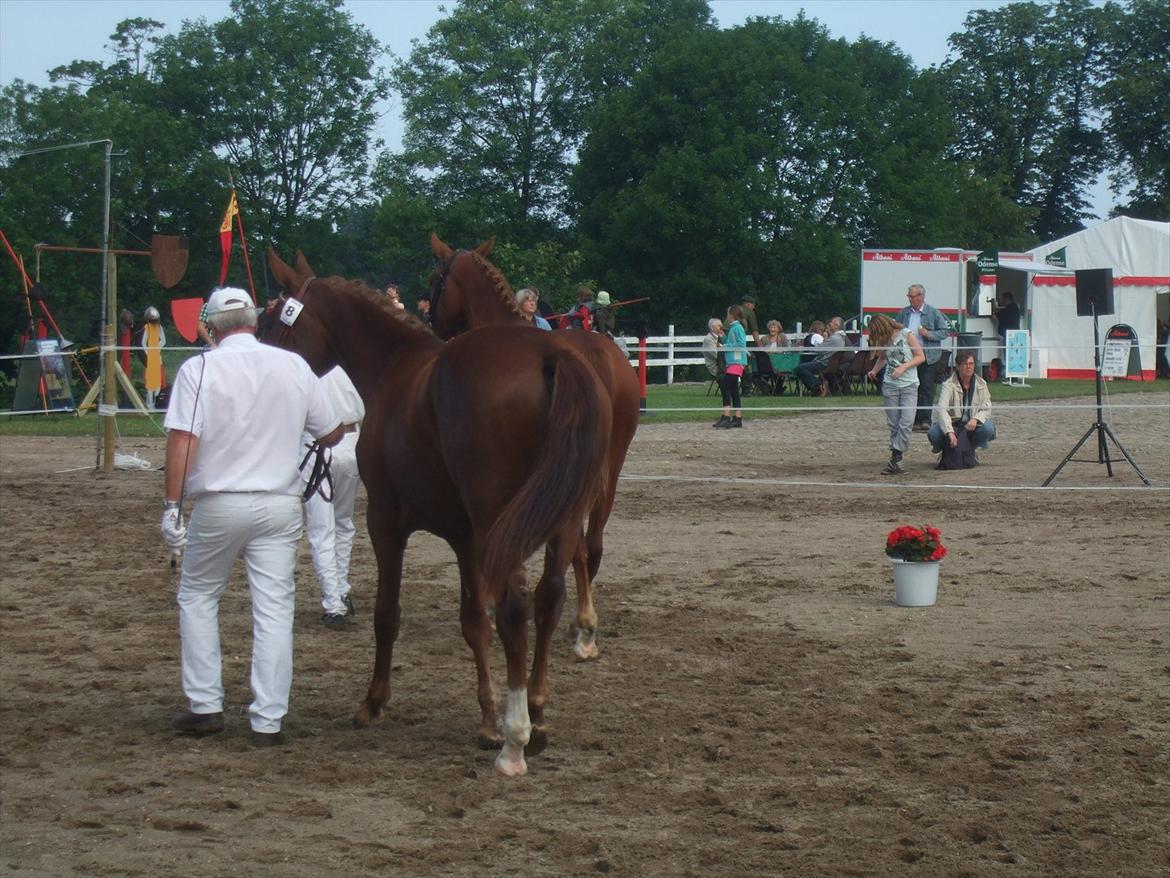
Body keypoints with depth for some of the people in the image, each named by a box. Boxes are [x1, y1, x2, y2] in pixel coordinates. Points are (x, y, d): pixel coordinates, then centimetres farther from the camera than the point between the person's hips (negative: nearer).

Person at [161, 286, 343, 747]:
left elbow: (181, 441, -14)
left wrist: (171, 505, -9)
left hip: (218, 505, -2)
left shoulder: (199, 369, -7)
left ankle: (206, 705, 16)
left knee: (197, 596, 17)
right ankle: (268, 720, 3)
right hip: (280, 506, 2)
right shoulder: (294, 366, 2)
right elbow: (331, 434, 8)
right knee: (274, 609, 4)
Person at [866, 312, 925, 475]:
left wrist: (903, 367, -15)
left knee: (906, 423, -14)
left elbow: (921, 357, -4)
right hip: (890, 385, 4)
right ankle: (896, 461, 5)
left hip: (909, 385, -4)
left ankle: (895, 459, -15)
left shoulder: (907, 335, -6)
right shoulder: (883, 341, 7)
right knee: (893, 425, 2)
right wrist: (874, 370, 8)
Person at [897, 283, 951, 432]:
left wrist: (929, 334, -14)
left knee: (926, 389, -5)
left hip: (926, 356, -3)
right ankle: (914, 420, 9)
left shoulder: (933, 313, 0)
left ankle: (925, 420, -4)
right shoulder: (903, 313, 10)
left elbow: (946, 331, 1)